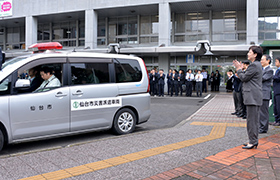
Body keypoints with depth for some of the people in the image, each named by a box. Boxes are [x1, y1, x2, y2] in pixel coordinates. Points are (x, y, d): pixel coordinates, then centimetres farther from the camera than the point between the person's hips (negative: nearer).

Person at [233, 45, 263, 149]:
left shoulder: (254, 65, -15)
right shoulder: (257, 65, 19)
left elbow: (244, 78, -13)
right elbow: (246, 77, 19)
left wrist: (239, 69, 2)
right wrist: (240, 69, 14)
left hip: (252, 97, -11)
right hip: (254, 97, 11)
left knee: (252, 120, -6)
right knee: (254, 120, 14)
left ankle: (253, 142, 0)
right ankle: (254, 141, 21)